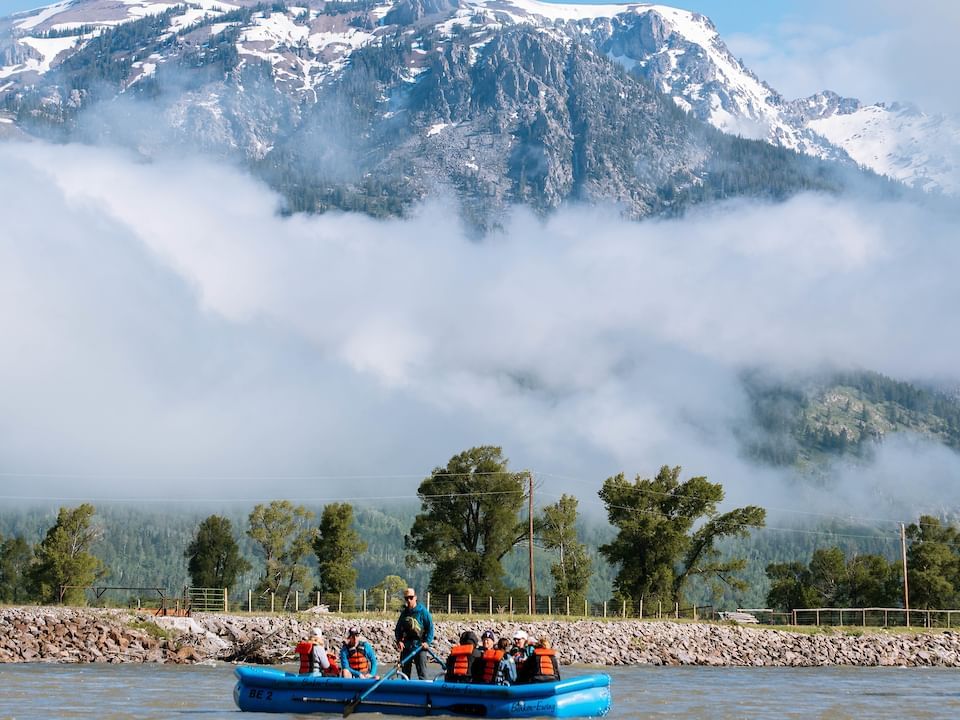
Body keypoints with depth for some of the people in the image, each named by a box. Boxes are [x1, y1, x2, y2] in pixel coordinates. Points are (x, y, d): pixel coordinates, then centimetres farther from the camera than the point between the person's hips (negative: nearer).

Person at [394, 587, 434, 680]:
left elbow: (430, 628, -5)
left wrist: (427, 642, -15)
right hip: (406, 647, 5)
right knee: (405, 672, 10)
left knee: (422, 673, -8)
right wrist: (399, 641, -2)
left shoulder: (423, 611, -4)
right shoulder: (404, 613, 11)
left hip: (419, 646, -5)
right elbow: (398, 629, 15)